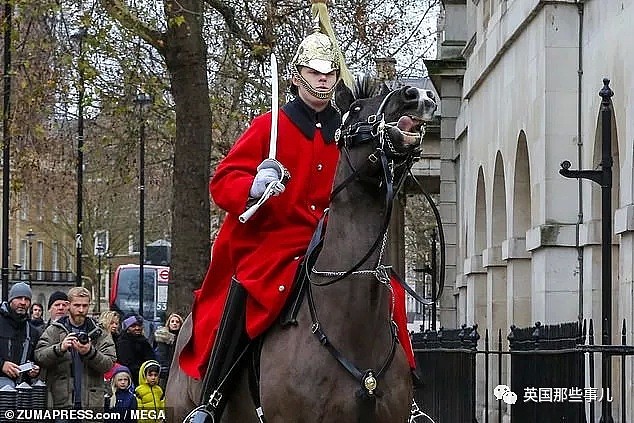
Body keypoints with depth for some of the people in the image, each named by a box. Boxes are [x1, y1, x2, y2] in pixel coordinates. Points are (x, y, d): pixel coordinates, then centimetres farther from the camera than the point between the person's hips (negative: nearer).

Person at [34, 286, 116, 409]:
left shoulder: (99, 333, 11)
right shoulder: (54, 331, 8)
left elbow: (108, 364, -1)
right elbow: (39, 356, -5)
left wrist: (90, 352, -20)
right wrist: (60, 348, -24)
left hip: (92, 402, 1)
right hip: (60, 402, -1)